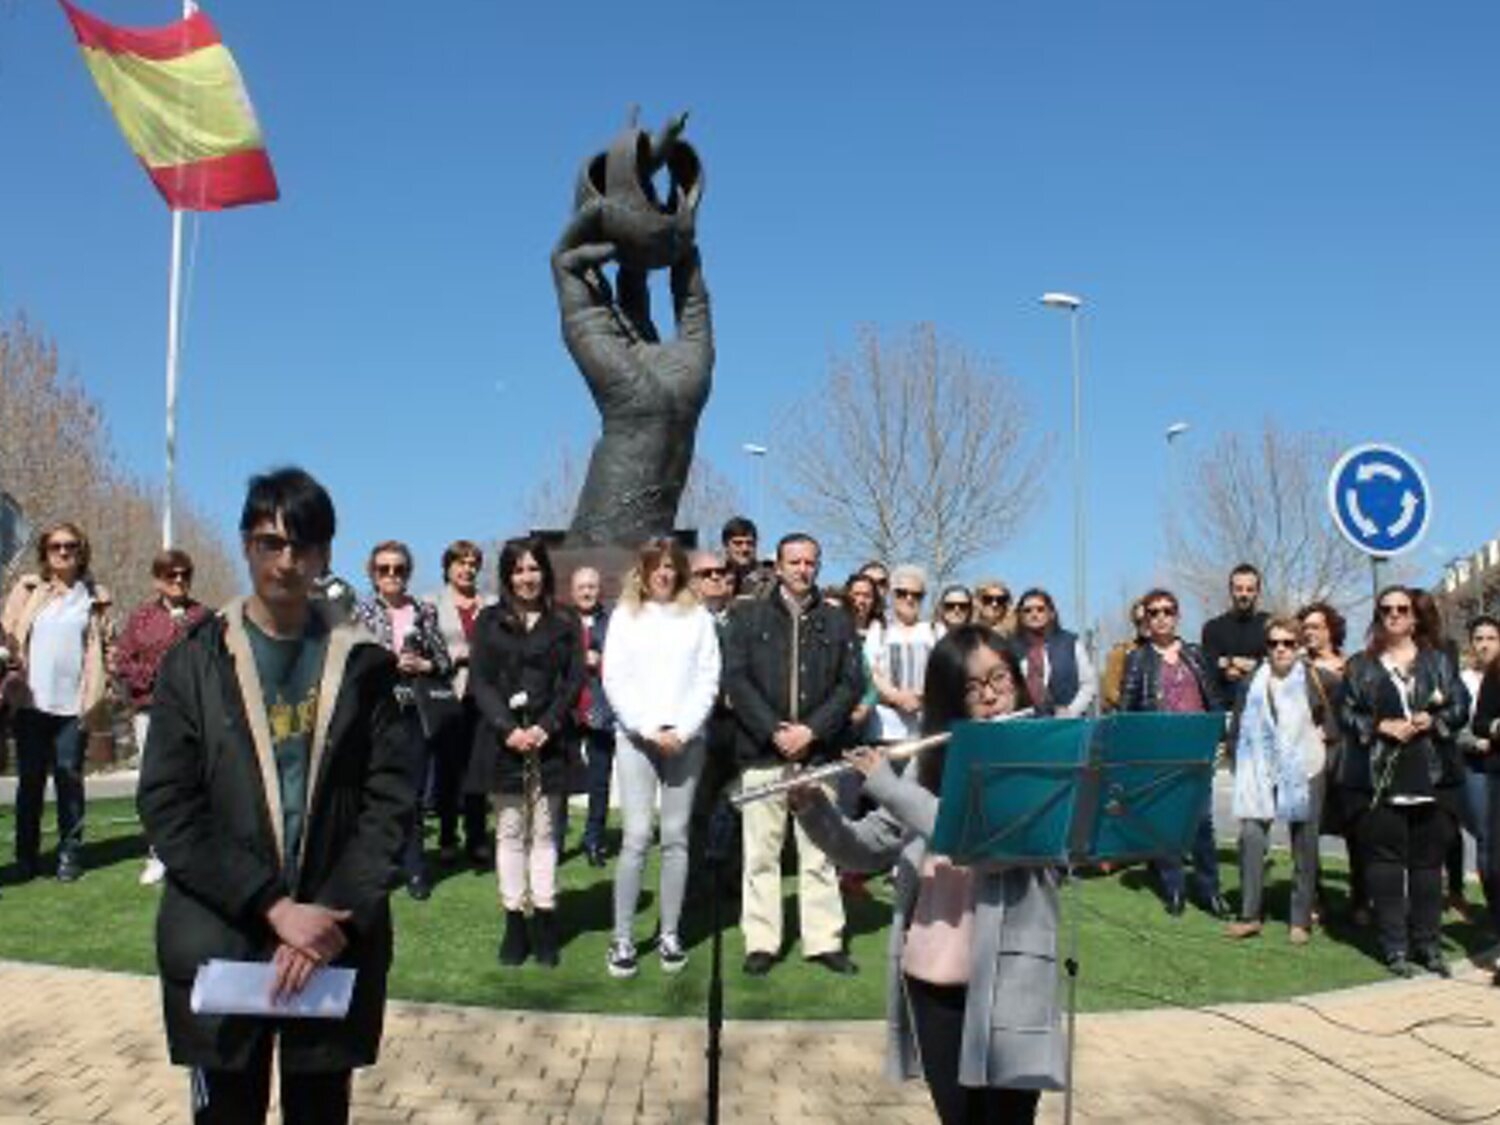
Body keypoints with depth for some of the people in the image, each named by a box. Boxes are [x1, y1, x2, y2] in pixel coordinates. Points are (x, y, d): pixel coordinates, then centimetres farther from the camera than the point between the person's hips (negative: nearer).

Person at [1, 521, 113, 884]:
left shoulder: (95, 598, 6)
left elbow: (108, 647, 5)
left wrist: (104, 689, -3)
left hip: (74, 704, -1)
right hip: (31, 701, 1)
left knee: (69, 777, 2)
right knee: (30, 779, 6)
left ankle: (70, 853, 9)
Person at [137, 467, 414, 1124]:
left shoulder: (364, 665, 4)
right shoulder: (196, 662, 3)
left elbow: (390, 800, 0)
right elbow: (167, 809, -4)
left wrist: (337, 915, -13)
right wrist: (273, 906, -14)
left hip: (336, 943, 1)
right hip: (218, 943, 0)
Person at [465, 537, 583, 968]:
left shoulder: (563, 625, 9)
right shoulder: (489, 621, 8)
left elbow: (574, 681, 3)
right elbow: (479, 681, 1)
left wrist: (546, 726, -10)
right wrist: (508, 728, -11)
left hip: (547, 740, 0)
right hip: (502, 740, 0)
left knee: (544, 832, 2)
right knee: (509, 832, 4)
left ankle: (545, 924, 6)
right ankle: (514, 924, 8)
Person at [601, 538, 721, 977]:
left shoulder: (698, 617, 7)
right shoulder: (625, 615, 7)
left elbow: (708, 680, 2)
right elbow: (614, 680, 1)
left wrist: (682, 730, -9)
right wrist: (649, 729, -9)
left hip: (685, 738, 1)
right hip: (636, 737, -1)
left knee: (676, 838, 4)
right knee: (637, 837, -7)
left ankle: (670, 934, 12)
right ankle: (622, 938, 0)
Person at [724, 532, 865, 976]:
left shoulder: (838, 622, 12)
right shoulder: (747, 616, 7)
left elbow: (851, 684, 5)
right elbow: (735, 678, -1)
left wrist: (811, 730, -8)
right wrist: (773, 731, -10)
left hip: (818, 753, 1)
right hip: (761, 751, -1)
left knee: (819, 853, 4)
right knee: (761, 853, 2)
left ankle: (824, 940, 10)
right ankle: (761, 942, 9)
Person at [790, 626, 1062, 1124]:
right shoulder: (932, 762, 8)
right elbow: (866, 850, 11)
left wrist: (885, 783, -18)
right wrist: (812, 807, -7)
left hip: (1005, 986, -4)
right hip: (929, 980, 4)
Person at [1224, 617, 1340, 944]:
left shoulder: (1316, 679, -3)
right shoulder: (1253, 681, 4)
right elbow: (1239, 723, 10)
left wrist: (1328, 732, -1)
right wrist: (1237, 756, 3)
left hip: (1303, 770, -1)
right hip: (1261, 770, 2)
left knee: (1305, 844, 5)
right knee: (1250, 835, -9)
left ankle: (1301, 920, 15)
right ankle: (1249, 915, 0)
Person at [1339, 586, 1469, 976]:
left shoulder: (1438, 662, 13)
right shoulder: (1359, 666, 9)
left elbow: (1461, 706, 6)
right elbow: (1348, 714, 3)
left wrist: (1432, 719, -12)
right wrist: (1381, 726, -13)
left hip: (1433, 777, 1)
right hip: (1379, 778, -1)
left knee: (1428, 860, 5)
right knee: (1385, 860, -1)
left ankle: (1427, 942, 15)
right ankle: (1394, 946, 5)